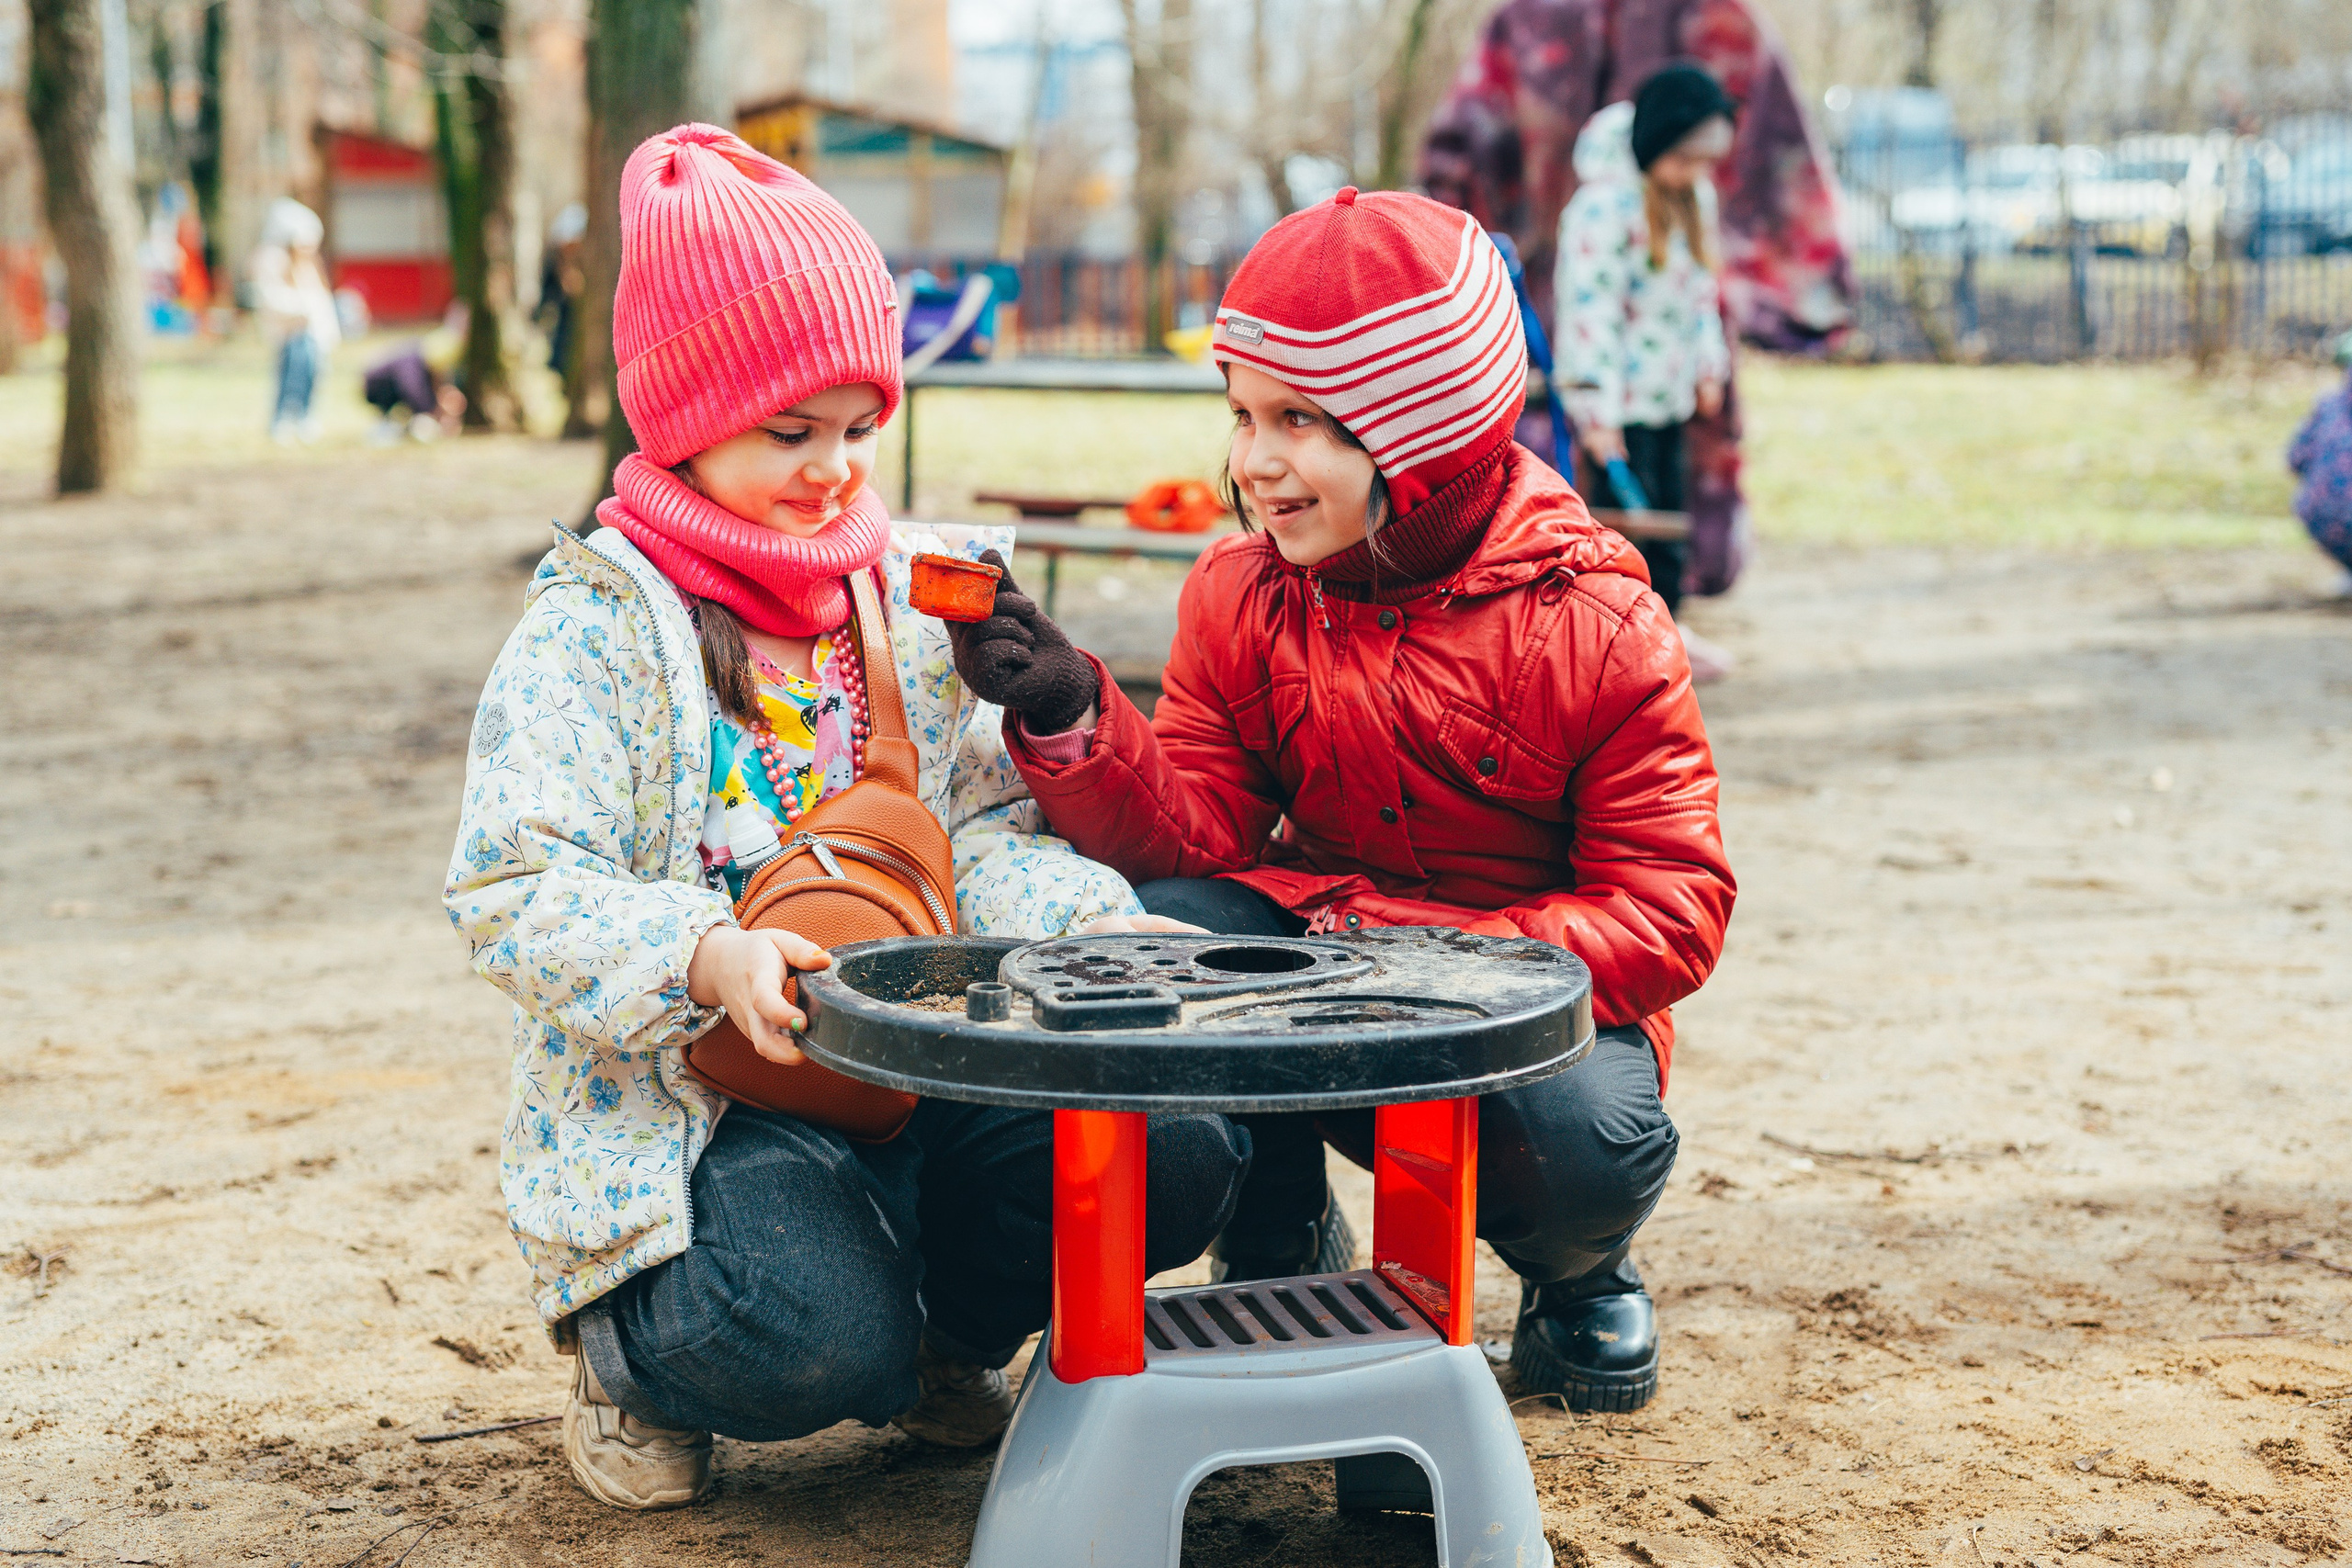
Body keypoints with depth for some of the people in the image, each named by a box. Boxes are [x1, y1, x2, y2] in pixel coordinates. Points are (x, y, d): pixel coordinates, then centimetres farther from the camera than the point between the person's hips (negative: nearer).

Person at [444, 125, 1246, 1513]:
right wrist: (705, 957, -32)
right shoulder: (597, 629, -7)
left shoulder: (915, 601, 10)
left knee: (1182, 1145, -17)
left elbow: (984, 835, 7)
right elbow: (518, 893, -15)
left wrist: (1101, 926, -14)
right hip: (686, 1099, -5)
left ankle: (942, 1329, 13)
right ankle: (630, 1344, 7)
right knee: (816, 1339, -32)